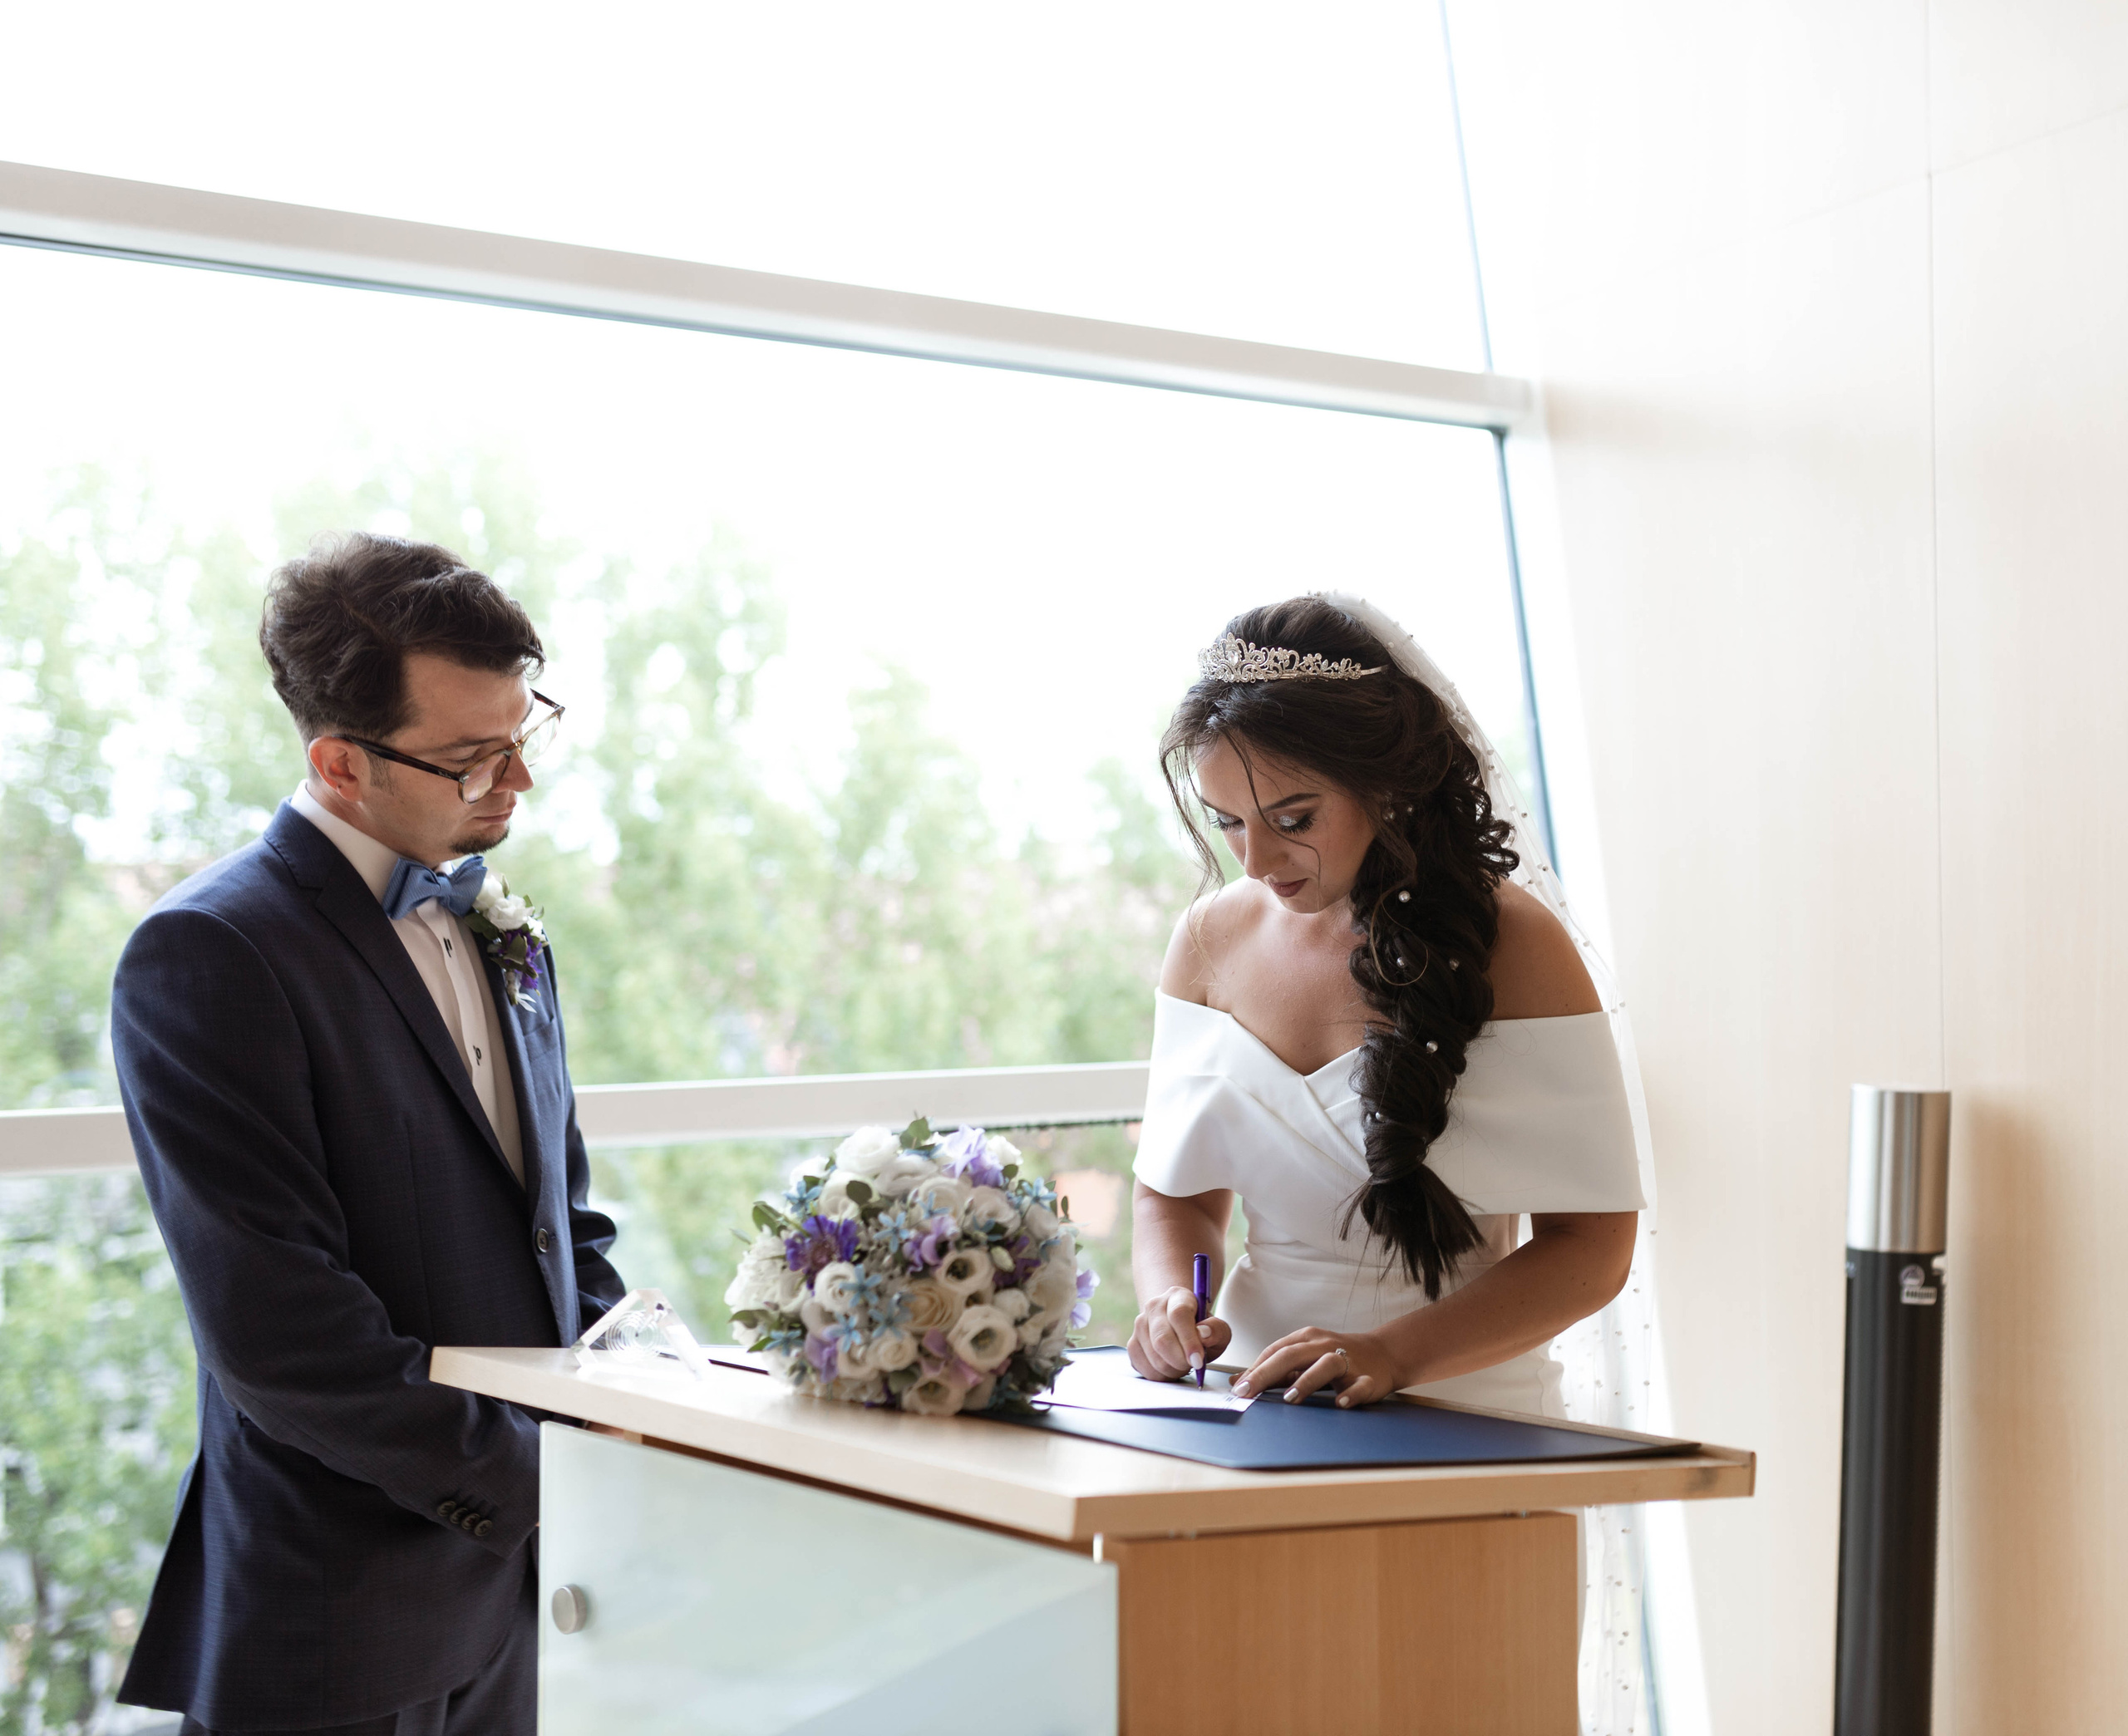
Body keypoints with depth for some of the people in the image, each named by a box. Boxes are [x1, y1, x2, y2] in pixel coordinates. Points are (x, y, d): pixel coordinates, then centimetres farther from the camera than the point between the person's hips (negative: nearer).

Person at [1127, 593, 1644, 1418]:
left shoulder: (1512, 943, -5)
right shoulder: (1212, 938, 9)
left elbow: (1591, 1246, -6)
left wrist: (1394, 1354, -19)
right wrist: (1169, 1299, -5)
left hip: (1468, 1426, -3)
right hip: (1256, 1412, 4)